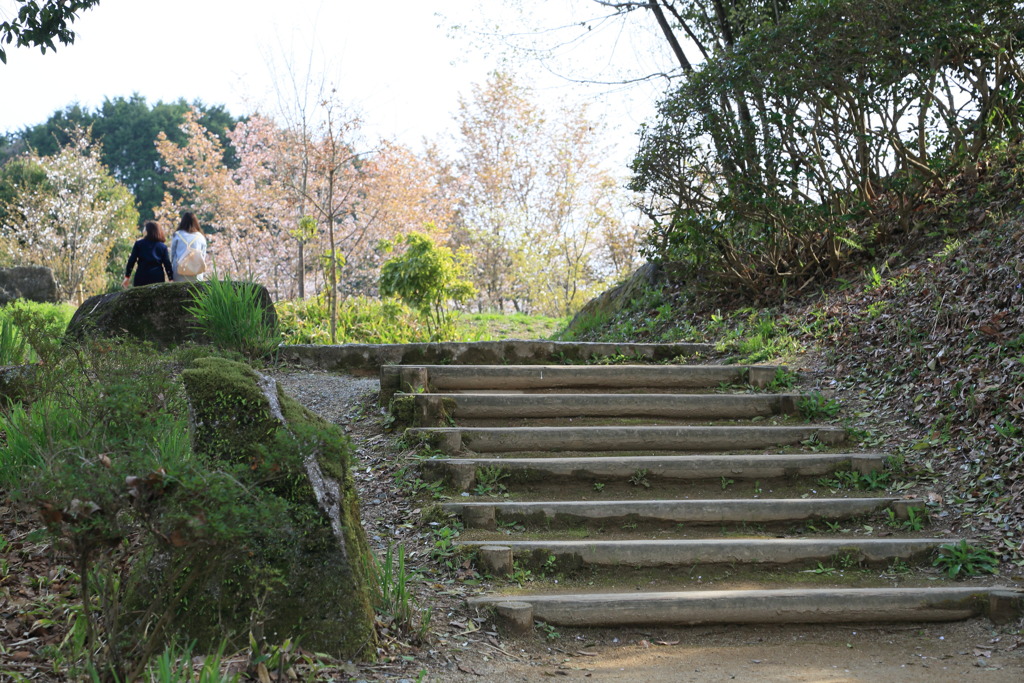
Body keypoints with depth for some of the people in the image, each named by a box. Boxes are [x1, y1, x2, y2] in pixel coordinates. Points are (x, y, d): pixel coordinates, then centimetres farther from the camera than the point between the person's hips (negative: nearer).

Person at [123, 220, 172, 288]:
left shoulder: (138, 244, 3)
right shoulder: (163, 247, 6)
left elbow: (132, 260, 1)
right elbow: (167, 264, 3)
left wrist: (127, 277, 5)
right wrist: (171, 280, 6)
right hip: (158, 277, 1)